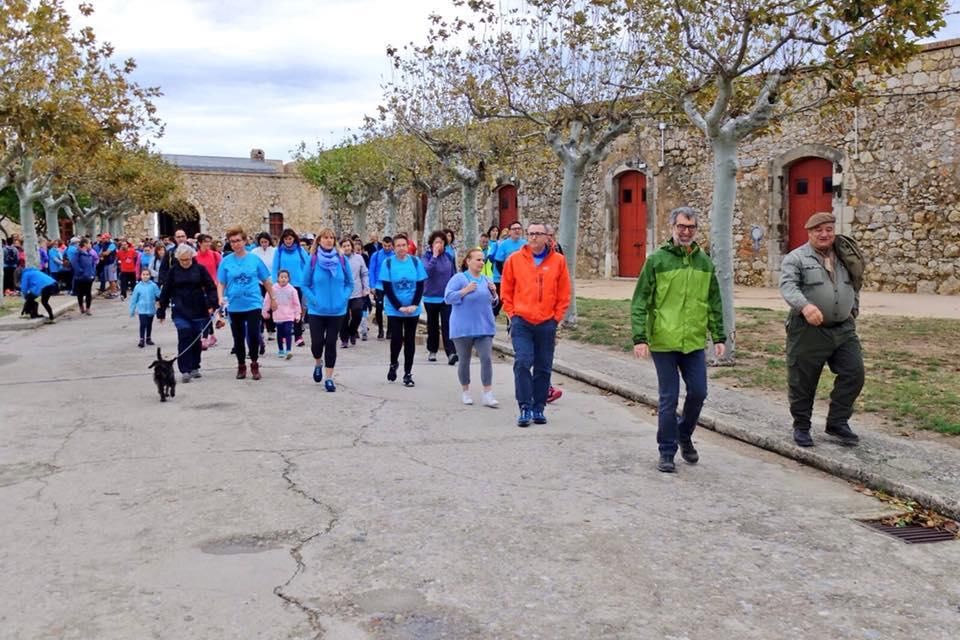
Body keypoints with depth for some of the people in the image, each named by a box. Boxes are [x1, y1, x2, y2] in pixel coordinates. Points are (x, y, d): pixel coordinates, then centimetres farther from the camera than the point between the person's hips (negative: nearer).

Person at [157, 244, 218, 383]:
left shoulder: (199, 269, -1)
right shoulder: (173, 271, 2)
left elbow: (211, 287, -2)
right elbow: (166, 292, 5)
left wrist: (212, 305, -14)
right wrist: (161, 311, 6)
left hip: (199, 311, 1)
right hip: (181, 312, -1)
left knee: (196, 339, 8)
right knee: (184, 339, -10)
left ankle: (195, 367, 23)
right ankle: (185, 370, -8)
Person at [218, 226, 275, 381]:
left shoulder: (254, 259, -1)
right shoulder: (226, 261, 1)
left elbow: (266, 281, 7)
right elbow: (221, 283, 3)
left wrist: (273, 299, 11)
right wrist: (220, 298, -15)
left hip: (253, 304, -2)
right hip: (234, 307, 2)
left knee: (253, 336, -6)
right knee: (238, 338, 11)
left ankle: (254, 365, 14)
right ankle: (241, 366, 26)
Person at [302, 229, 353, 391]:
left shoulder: (342, 260, -2)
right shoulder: (313, 260, -5)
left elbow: (349, 283, 6)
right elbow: (305, 285, 0)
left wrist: (343, 298, -7)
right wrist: (314, 300, -12)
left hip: (336, 310, 1)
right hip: (316, 311, -1)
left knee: (331, 344, 4)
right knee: (317, 343, -2)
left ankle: (329, 378, 14)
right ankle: (318, 363, 32)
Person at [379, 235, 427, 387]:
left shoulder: (415, 261, -1)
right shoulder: (388, 263, -6)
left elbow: (420, 286, 0)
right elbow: (387, 288, -8)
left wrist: (414, 305, -13)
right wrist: (399, 307, -14)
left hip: (413, 310, 2)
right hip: (394, 310, -2)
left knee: (410, 340, 5)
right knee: (396, 339, -7)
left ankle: (408, 373, 14)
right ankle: (393, 364, 22)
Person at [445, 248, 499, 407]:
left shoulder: (486, 279, 11)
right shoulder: (459, 278, -5)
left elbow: (493, 303, 19)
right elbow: (448, 297, -12)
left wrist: (493, 292, -1)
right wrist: (465, 290, -20)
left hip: (484, 327, 3)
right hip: (463, 327, -3)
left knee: (487, 359, -8)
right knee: (464, 360, 8)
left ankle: (488, 395, -6)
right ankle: (465, 392, 24)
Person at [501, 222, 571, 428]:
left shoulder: (558, 260, 3)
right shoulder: (515, 259, 2)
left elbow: (564, 294, 8)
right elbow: (506, 290, 8)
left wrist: (556, 317, 3)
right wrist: (512, 314, 2)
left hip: (547, 323, 1)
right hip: (521, 322, -1)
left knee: (543, 368, 7)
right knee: (522, 363, -12)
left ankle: (538, 408, 17)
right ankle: (525, 408, -5)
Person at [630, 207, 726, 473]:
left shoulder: (705, 262, 9)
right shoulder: (657, 260, -4)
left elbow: (714, 303, 14)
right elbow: (640, 302, -6)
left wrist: (719, 337, 9)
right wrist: (640, 338, -13)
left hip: (695, 342, 4)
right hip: (663, 343, -4)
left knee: (698, 393, 6)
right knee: (669, 399, 2)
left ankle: (684, 435, 32)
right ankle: (667, 452, 15)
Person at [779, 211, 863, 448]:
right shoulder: (796, 258, -5)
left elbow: (854, 286, 27)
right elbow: (788, 286, -20)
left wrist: (854, 311, 18)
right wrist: (805, 305, -37)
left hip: (844, 329, 5)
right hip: (808, 331, -5)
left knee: (853, 374, 1)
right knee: (802, 381, 3)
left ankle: (838, 422, 14)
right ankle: (801, 426, 20)